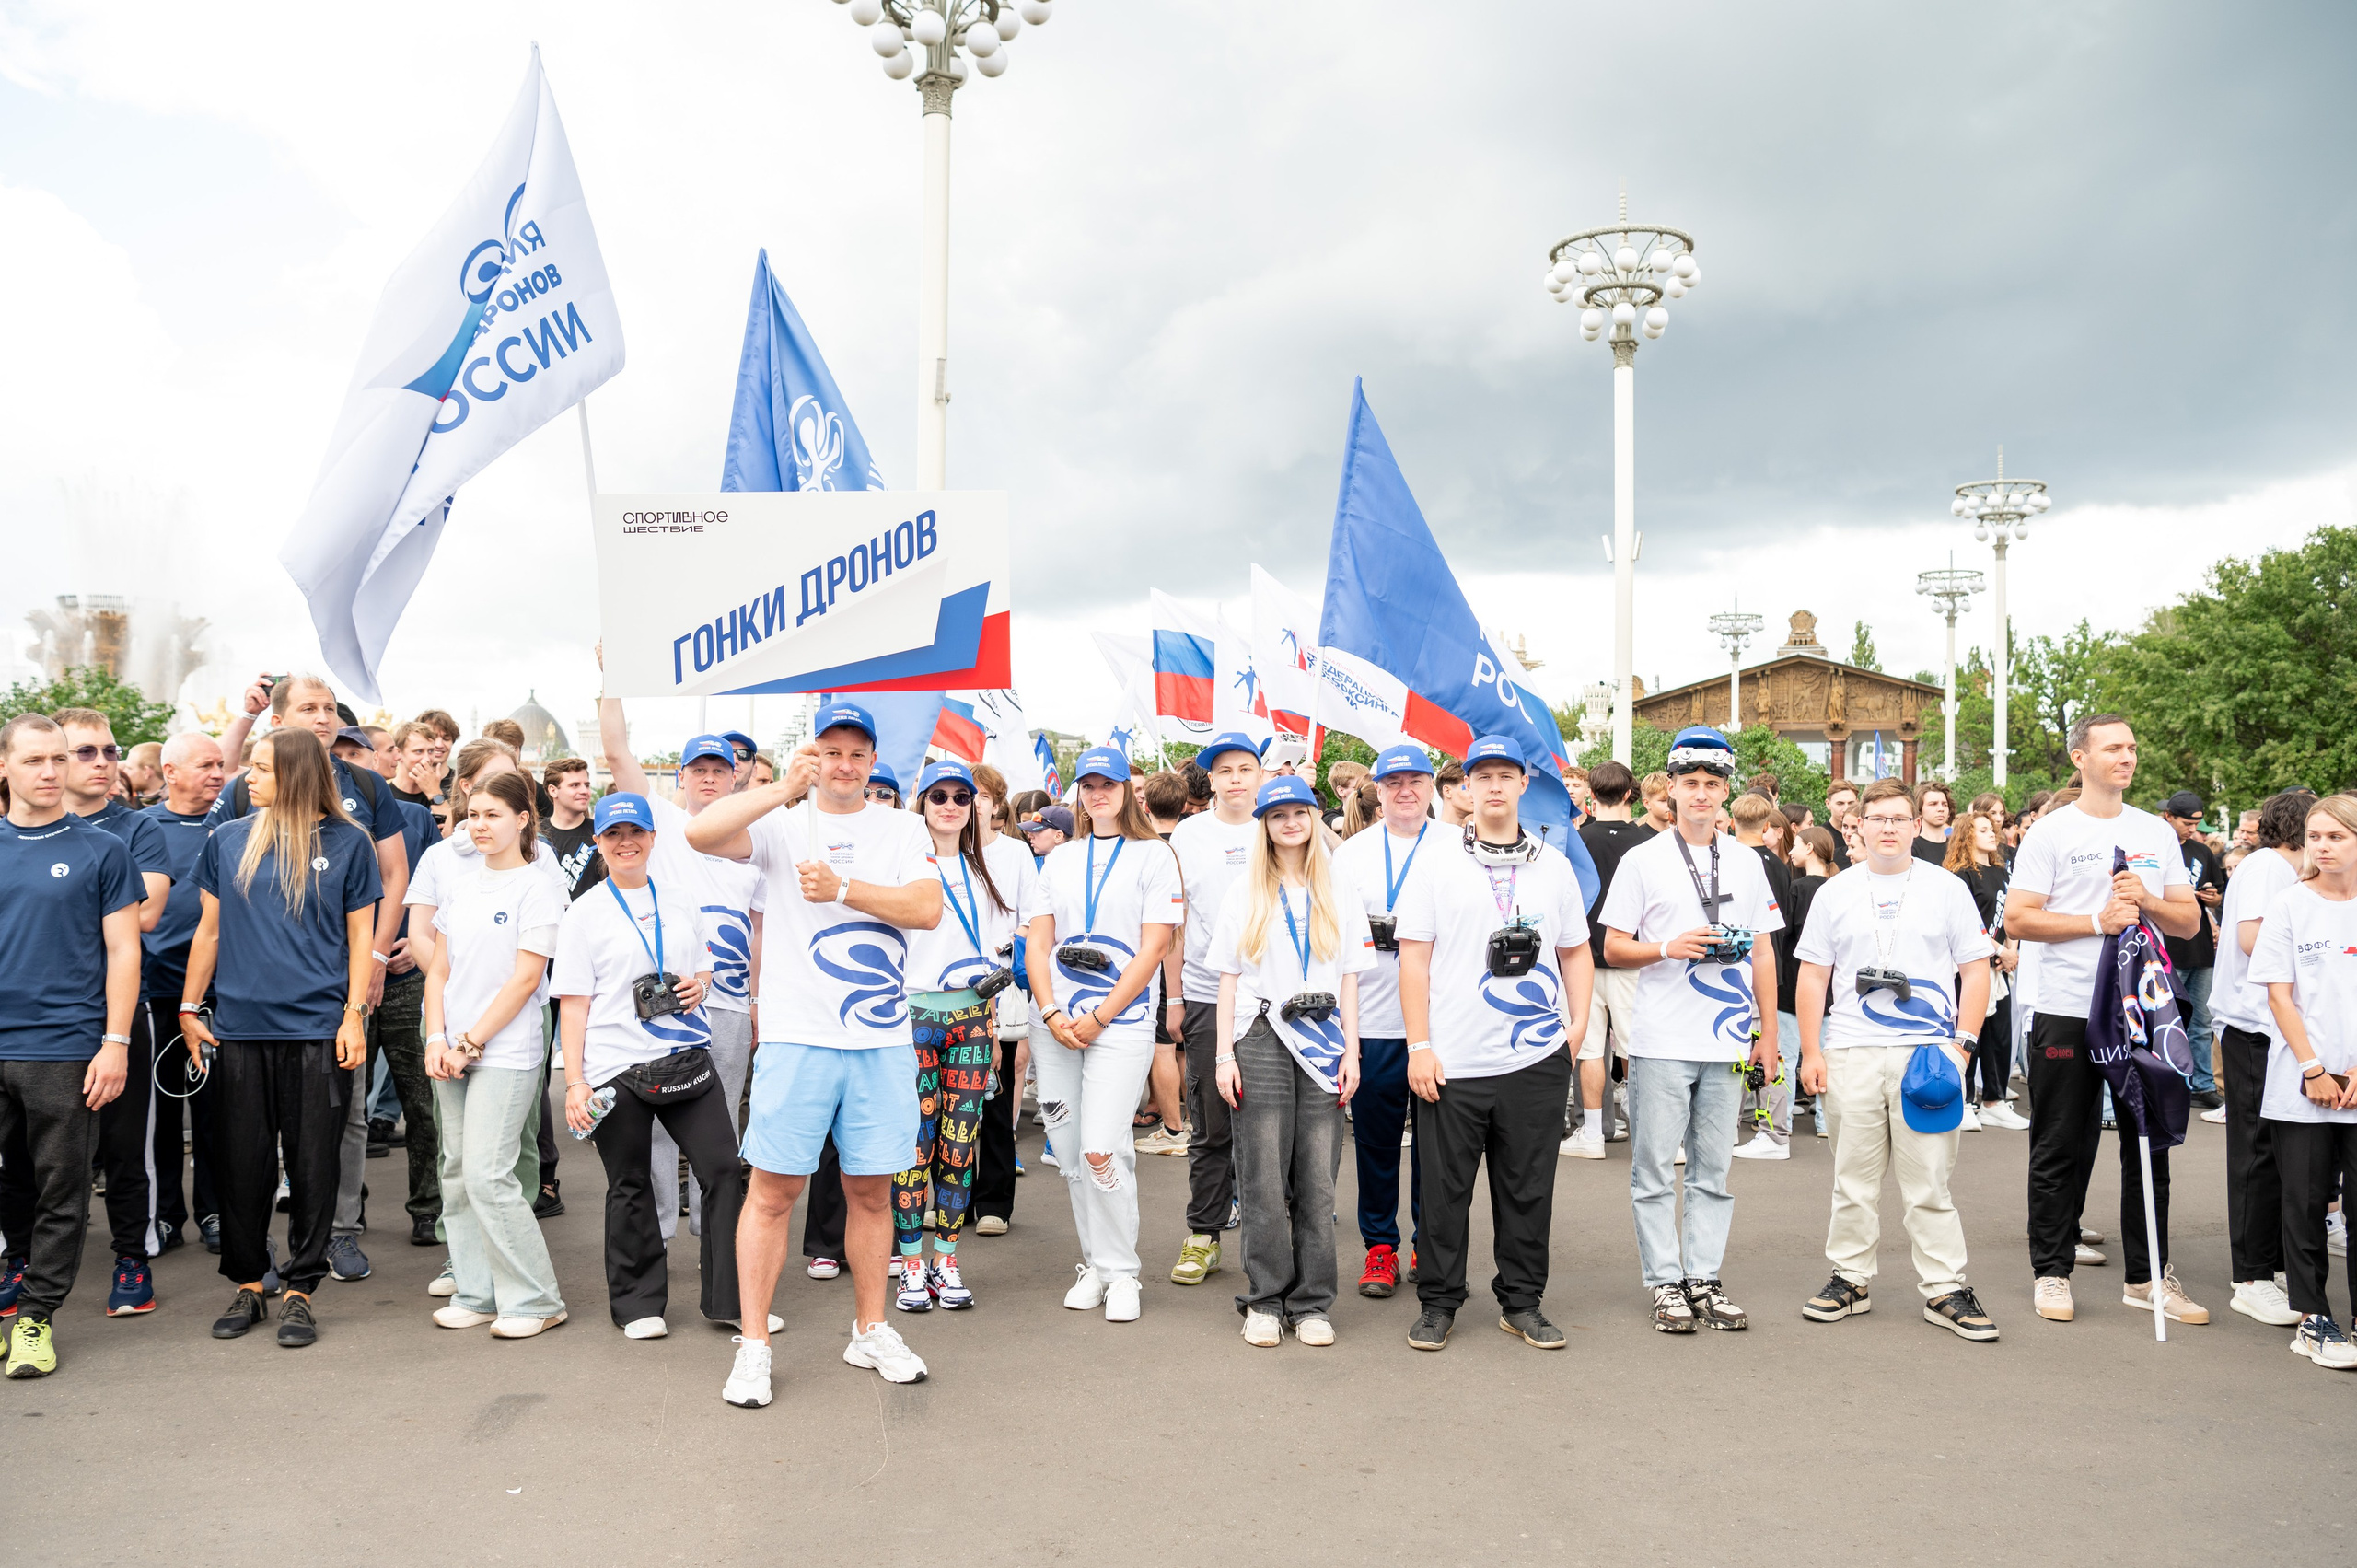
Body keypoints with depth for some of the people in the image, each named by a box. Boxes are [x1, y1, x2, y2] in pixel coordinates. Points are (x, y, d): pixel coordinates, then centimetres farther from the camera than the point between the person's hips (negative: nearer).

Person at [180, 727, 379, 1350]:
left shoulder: (347, 842, 1)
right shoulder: (227, 841, 8)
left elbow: (360, 935, 3)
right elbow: (210, 929, 14)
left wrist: (355, 1014, -4)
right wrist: (189, 1008, 10)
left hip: (318, 1029, -2)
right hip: (239, 1027, 2)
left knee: (312, 1164, 3)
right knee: (242, 1163, 8)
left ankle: (300, 1290, 15)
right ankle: (246, 1285, 23)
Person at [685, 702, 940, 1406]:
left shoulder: (902, 828, 9)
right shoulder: (782, 824, 4)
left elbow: (928, 908, -6)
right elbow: (700, 833, -14)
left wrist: (843, 887, -14)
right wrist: (785, 789, -19)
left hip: (882, 1039, 2)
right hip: (796, 1036, -2)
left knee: (871, 1190, 11)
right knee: (773, 1190, 1)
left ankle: (870, 1331, 27)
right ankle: (753, 1345, 12)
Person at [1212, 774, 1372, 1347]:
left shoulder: (1340, 898, 12)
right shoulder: (1244, 895, 8)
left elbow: (1348, 979, 10)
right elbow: (1228, 978, 6)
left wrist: (1351, 1052, 2)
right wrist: (1224, 1054, -1)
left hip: (1323, 1042, 1)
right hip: (1261, 1039, -1)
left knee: (1318, 1180, 1)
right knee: (1263, 1178, -2)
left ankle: (1312, 1303, 11)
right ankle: (1265, 1300, 9)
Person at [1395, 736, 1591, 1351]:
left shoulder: (1554, 864, 10)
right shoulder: (1438, 862, 2)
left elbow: (1575, 952, 16)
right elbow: (1414, 956, -1)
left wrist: (1578, 1022, 1)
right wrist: (1420, 1045, -7)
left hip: (1537, 1060, 2)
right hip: (1452, 1063, -2)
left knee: (1528, 1188, 10)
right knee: (1444, 1190, 6)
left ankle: (1523, 1302, 25)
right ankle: (1437, 1302, 20)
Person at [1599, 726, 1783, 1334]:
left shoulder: (1747, 862, 11)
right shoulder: (1643, 860, 1)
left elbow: (1763, 952, 13)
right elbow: (1613, 947, 1)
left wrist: (1767, 1032, 9)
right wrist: (1669, 949, -16)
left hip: (1728, 1043, 3)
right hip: (1662, 1042, -3)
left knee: (1714, 1169, 9)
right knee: (1655, 1170, 2)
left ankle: (1704, 1278, 18)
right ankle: (1665, 1283, 11)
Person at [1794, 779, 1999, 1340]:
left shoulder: (1948, 889, 7)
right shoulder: (1834, 893, 10)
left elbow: (1975, 972, 6)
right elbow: (1813, 978, 10)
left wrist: (1963, 1043, -4)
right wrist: (1811, 1052, 3)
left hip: (1928, 1053, -1)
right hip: (1851, 1055, 2)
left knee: (1929, 1182, 0)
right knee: (1854, 1178, 8)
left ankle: (1944, 1290, 9)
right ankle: (1850, 1280, 18)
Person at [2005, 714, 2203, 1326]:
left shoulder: (2157, 833, 12)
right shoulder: (2051, 832, -2)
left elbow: (2189, 921, 11)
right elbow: (2018, 919, -8)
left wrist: (2147, 901, -8)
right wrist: (2097, 921, -16)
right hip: (2068, 1011, -4)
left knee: (2149, 1143, 9)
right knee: (2062, 1150, 4)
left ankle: (2148, 1276, 21)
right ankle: (2052, 1271, 15)